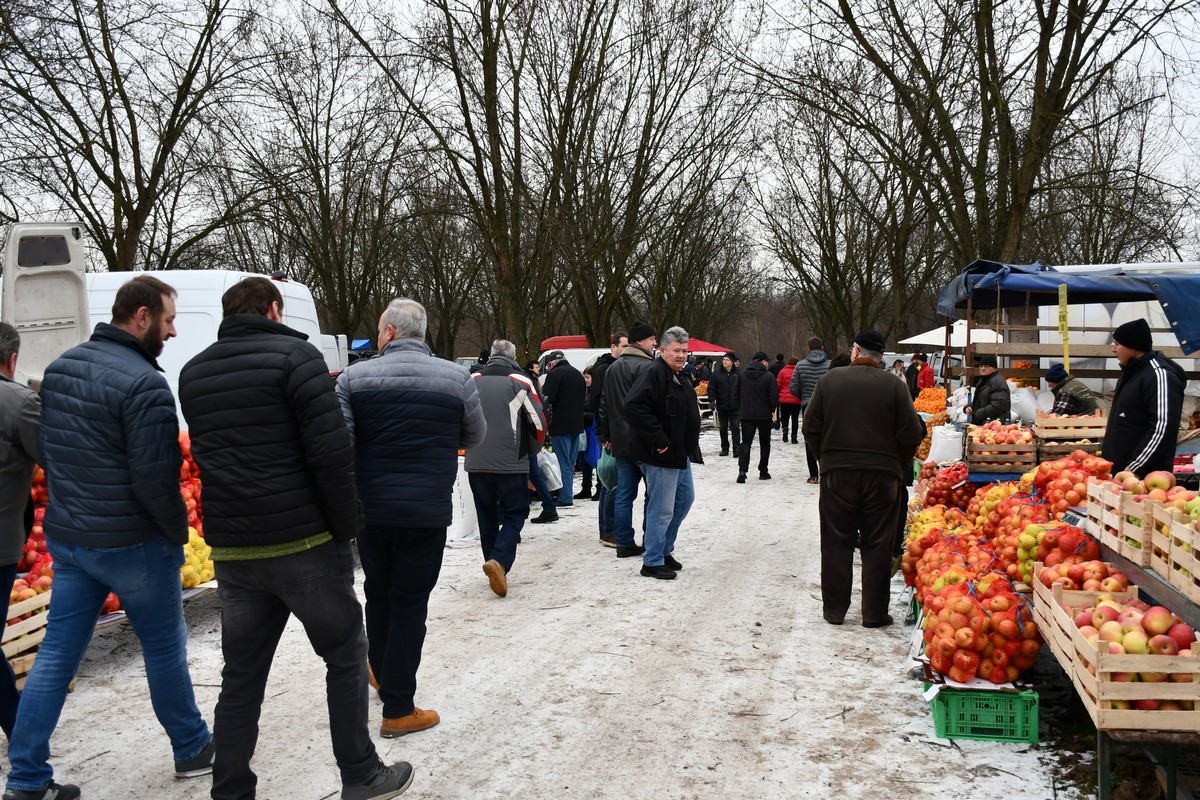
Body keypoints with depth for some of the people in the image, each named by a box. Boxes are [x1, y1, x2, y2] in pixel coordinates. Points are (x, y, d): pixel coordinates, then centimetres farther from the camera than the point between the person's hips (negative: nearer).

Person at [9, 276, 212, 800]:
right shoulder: (143, 383, -21)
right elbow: (154, 479, -22)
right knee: (164, 648, 10)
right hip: (131, 542, -7)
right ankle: (192, 751, 27)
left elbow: (44, 450, 14)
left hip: (65, 538, 7)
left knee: (57, 653, 11)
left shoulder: (60, 368, 6)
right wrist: (178, 531, -7)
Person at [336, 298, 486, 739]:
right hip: (427, 512, -2)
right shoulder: (456, 378, -4)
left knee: (377, 593, 22)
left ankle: (381, 672, 41)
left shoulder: (354, 377, -4)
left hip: (370, 508, 2)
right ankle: (398, 710, 9)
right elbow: (475, 438, 10)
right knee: (409, 604, 4)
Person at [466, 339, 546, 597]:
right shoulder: (520, 382, -4)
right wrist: (532, 450, 15)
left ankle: (495, 569, 19)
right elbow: (539, 422, -3)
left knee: (486, 516, 15)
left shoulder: (473, 381, 5)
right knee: (515, 513, 6)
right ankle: (499, 560, -15)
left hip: (476, 463, 3)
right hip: (511, 463, -3)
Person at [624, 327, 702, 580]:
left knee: (685, 498, 20)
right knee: (662, 508, -4)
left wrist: (690, 447, 17)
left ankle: (665, 550, 32)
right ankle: (652, 562, 7)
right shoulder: (654, 374, -18)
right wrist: (659, 440, -26)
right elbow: (634, 407, -31)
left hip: (681, 453, 10)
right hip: (662, 455, -10)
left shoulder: (680, 377, 14)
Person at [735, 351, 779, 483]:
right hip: (764, 415, -2)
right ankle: (763, 471, 17)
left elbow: (736, 394, 4)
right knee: (764, 443, 13)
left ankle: (742, 470, -15)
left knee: (746, 442, 4)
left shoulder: (741, 375, 1)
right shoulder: (768, 376, -11)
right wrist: (772, 409, 7)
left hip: (746, 414, 2)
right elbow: (774, 396, -11)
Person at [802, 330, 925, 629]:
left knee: (836, 543, 9)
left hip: (836, 472, 1)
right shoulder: (894, 386, -5)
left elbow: (811, 427, 2)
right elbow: (911, 434, -5)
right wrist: (898, 463, 12)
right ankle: (874, 613, 11)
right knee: (877, 545, 7)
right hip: (882, 473, -1)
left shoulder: (829, 380, -1)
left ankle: (834, 609, 14)